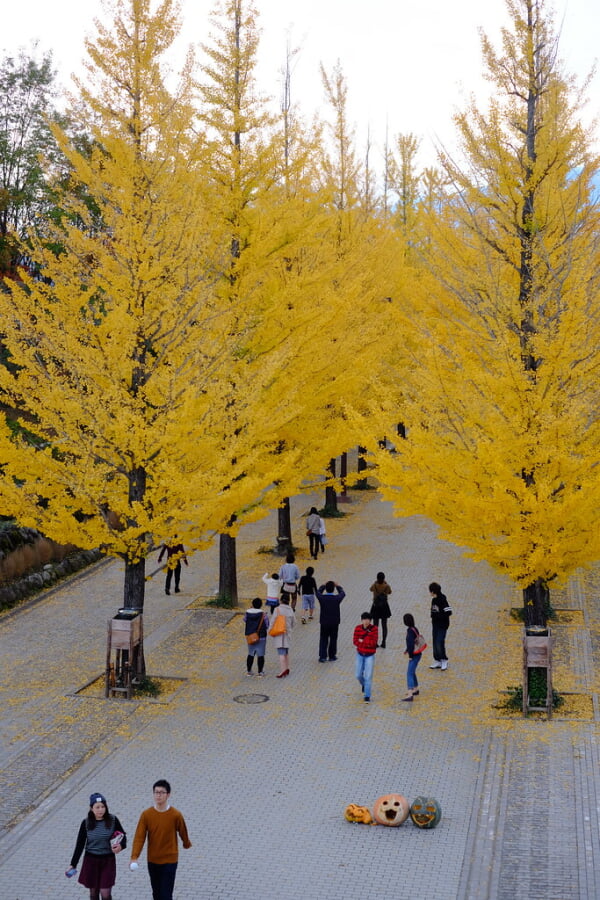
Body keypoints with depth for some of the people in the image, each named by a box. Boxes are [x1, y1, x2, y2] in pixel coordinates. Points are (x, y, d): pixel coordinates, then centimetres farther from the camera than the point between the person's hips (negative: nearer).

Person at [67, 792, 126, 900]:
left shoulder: (113, 820, -8)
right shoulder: (86, 823, -8)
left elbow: (123, 835, 5)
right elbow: (80, 844, -1)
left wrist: (121, 845, -18)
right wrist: (73, 865, -2)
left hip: (108, 860, -1)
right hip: (91, 860, 1)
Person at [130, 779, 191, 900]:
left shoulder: (176, 815, -13)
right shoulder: (146, 814, -8)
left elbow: (183, 832, 5)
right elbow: (139, 836, -12)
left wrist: (187, 844, 22)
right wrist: (134, 857, -24)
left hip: (170, 860, -3)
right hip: (152, 860, 3)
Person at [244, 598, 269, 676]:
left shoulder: (247, 613, -6)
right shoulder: (263, 614, -14)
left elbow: (245, 620, 13)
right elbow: (267, 626, -9)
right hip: (261, 637, -3)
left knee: (250, 654, 15)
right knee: (260, 655, 4)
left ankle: (248, 670, 19)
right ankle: (260, 671, 5)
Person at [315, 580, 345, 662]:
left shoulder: (321, 598, -14)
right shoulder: (337, 598, -15)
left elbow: (318, 592, 10)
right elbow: (343, 593, 7)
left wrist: (323, 586, 23)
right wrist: (337, 586, 21)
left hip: (324, 622, 1)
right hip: (334, 622, 0)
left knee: (323, 639, 11)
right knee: (333, 639, 13)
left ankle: (322, 656, 6)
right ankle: (332, 656, 21)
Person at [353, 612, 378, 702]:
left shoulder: (374, 628, -11)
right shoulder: (358, 628, -4)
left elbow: (374, 642, -17)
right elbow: (355, 641, -8)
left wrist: (362, 641, -19)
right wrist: (367, 643, -21)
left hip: (370, 656, -3)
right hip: (360, 655, 3)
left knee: (368, 676, -6)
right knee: (359, 675, 11)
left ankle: (367, 696, 1)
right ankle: (363, 685, 44)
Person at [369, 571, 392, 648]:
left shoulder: (374, 586, -16)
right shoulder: (386, 586, -15)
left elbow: (370, 589, 8)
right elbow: (390, 592, 7)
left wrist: (375, 582, 20)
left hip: (375, 607, 0)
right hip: (384, 607, 1)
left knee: (375, 626, 8)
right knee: (384, 625, 11)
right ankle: (383, 643, 13)